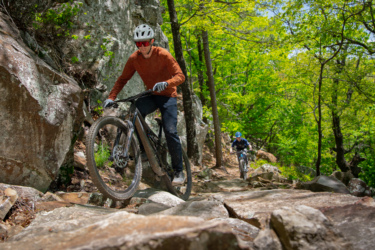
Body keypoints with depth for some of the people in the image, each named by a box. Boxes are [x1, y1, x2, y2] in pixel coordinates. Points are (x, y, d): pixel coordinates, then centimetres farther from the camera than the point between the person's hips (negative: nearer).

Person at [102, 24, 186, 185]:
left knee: (170, 131, -17)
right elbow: (123, 79, -1)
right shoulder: (134, 58, -6)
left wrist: (165, 83, -43)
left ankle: (178, 171, -4)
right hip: (150, 95, 3)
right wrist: (111, 97, -16)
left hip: (167, 95, -3)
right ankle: (143, 150, -12)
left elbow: (180, 76, -22)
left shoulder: (163, 55, -16)